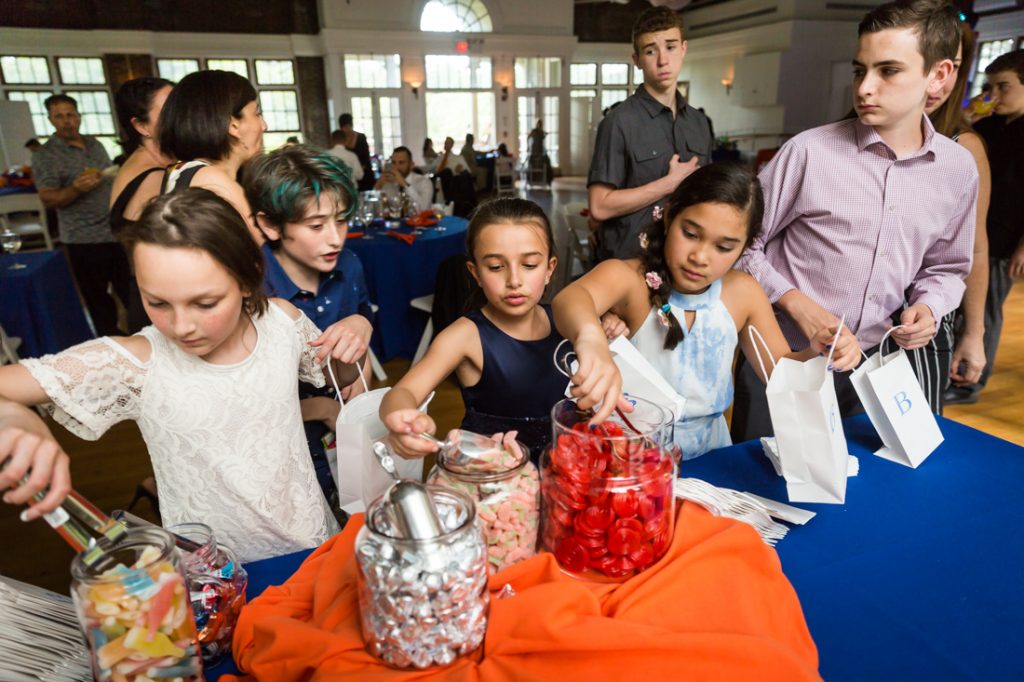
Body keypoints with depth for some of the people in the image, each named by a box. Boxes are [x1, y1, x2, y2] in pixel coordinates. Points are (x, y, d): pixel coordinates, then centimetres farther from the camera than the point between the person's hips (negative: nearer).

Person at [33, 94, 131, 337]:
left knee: (128, 288, 13)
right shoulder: (45, 156, -7)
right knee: (97, 296, 6)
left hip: (117, 231, 5)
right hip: (85, 239, -5)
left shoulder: (94, 143, 10)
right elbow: (48, 199, -10)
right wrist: (76, 189, -29)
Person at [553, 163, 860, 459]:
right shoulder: (626, 278, -17)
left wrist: (815, 356, -14)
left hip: (709, 453, 7)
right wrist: (591, 337, -62)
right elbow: (569, 300, -40)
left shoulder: (743, 293, -2)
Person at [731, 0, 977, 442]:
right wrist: (794, 302, -16)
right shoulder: (809, 151, -13)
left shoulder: (959, 169, 1)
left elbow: (945, 267, 13)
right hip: (782, 355, -3)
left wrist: (928, 306, -6)